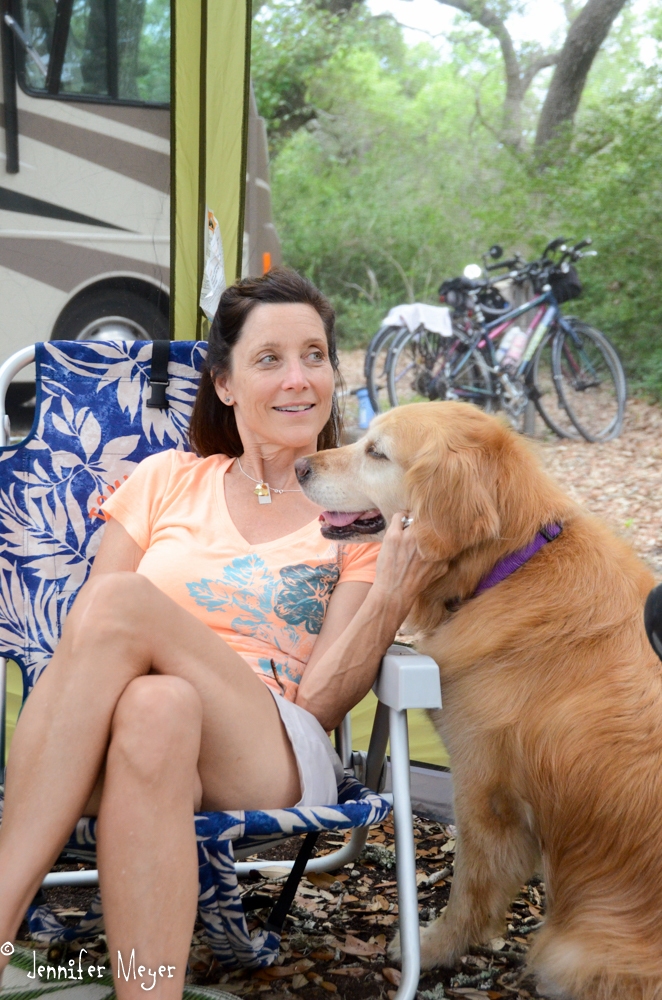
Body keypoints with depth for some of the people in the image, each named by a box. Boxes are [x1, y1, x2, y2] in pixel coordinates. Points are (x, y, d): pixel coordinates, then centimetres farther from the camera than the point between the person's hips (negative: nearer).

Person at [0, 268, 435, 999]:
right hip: (103, 750, 1)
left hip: (272, 762, -1)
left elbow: (319, 701, 3)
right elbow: (79, 645, 14)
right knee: (158, 707, -38)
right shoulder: (166, 481, 18)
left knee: (120, 602, -30)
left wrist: (394, 593, -12)